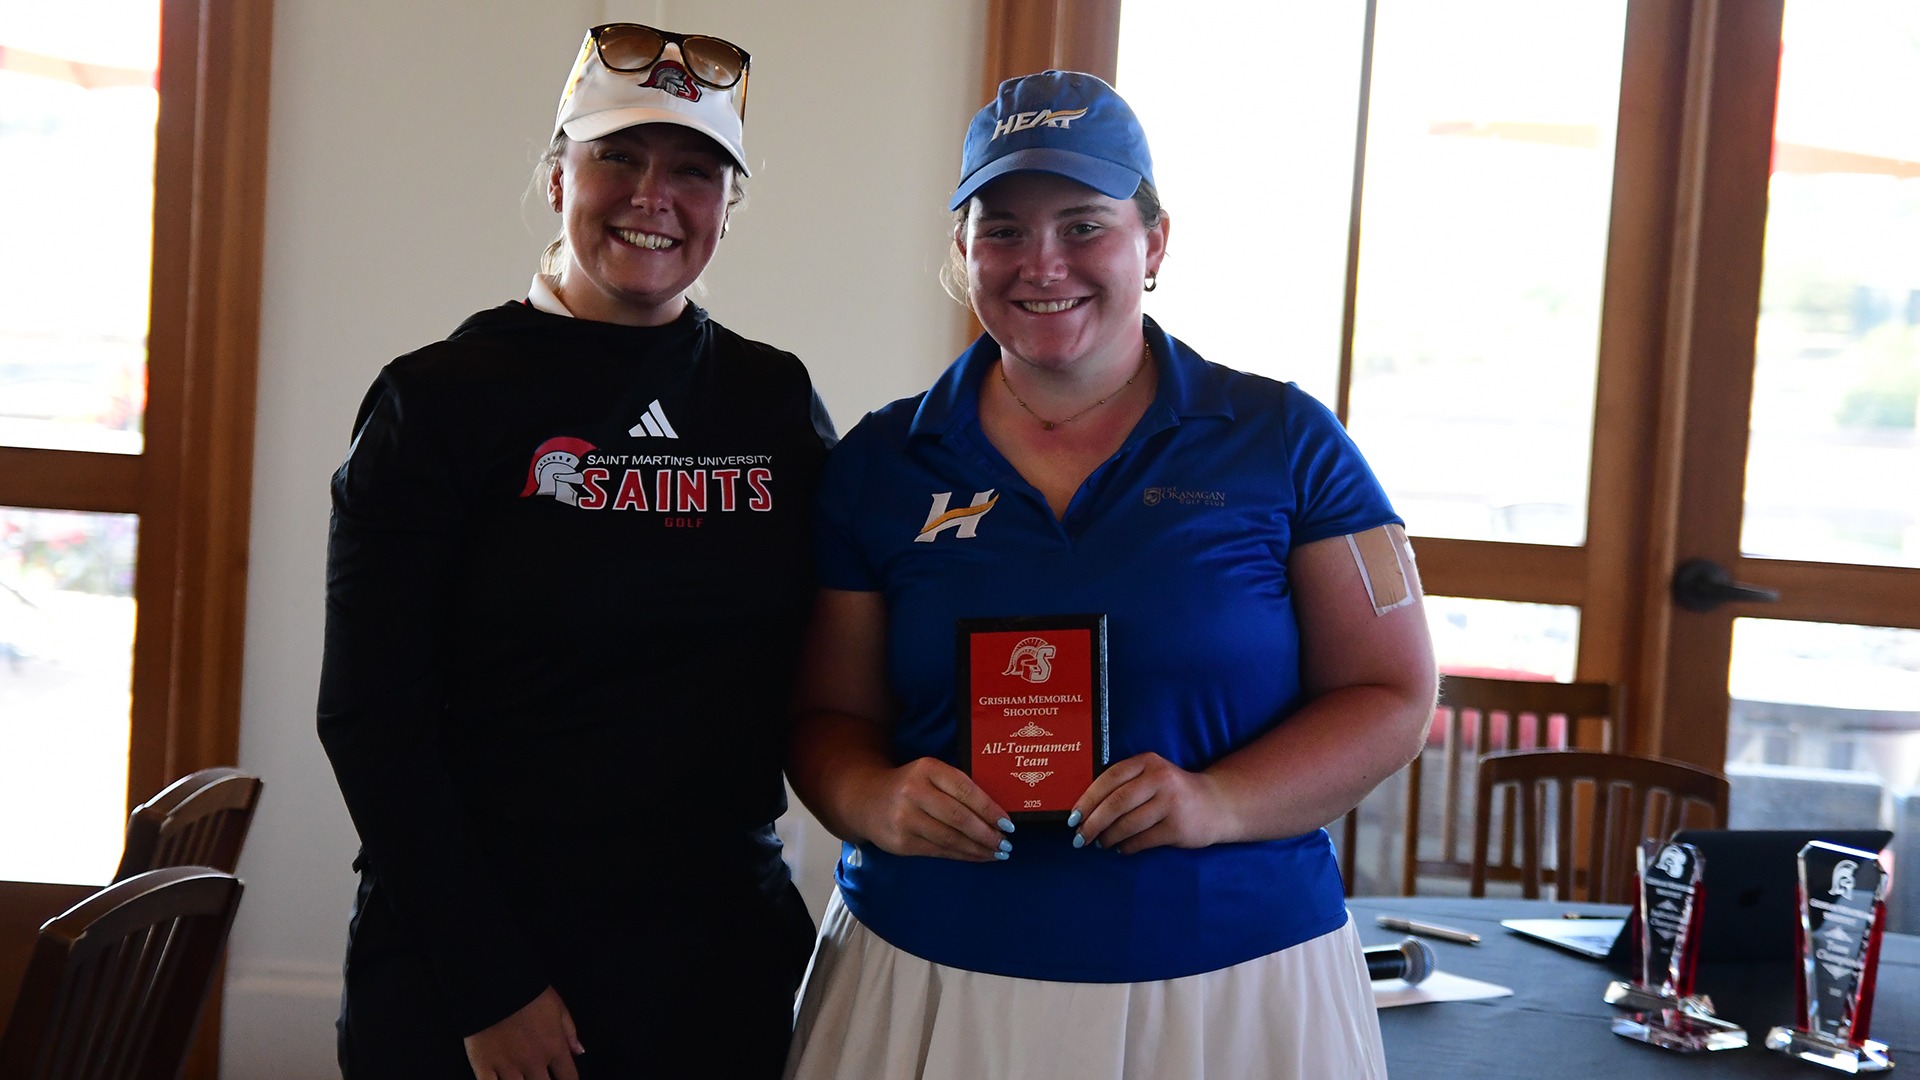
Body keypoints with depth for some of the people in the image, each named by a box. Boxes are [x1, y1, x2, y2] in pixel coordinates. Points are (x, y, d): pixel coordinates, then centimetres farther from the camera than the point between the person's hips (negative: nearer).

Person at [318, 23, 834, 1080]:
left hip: (722, 952, 4)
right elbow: (371, 717, -9)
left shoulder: (776, 400, 4)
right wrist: (490, 985, -13)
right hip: (466, 962, -3)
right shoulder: (442, 398, -6)